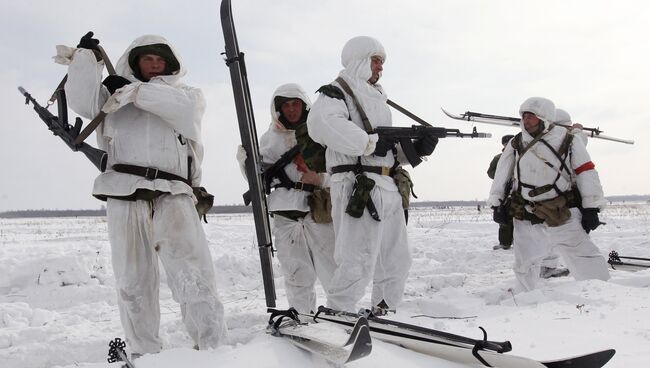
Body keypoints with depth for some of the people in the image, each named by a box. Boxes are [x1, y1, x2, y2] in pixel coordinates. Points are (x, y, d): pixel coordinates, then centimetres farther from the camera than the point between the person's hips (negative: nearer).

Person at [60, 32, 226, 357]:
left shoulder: (187, 93, 21)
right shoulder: (114, 96, 23)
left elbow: (183, 109, -2)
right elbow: (83, 101, 5)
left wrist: (133, 91, -1)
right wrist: (86, 55, 5)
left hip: (173, 196, -1)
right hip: (124, 194, 1)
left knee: (194, 277, -13)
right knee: (133, 282, 5)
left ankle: (212, 349, -11)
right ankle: (143, 354, 14)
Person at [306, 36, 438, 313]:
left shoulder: (377, 98, 26)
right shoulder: (337, 92, -2)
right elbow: (322, 123, -25)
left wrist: (417, 148, 4)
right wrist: (371, 142, -22)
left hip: (388, 189, 9)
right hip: (358, 189, -9)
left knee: (396, 262, 15)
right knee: (358, 265, -13)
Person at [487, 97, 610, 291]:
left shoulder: (567, 140, -3)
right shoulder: (516, 144, 6)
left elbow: (586, 173, -2)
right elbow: (502, 174, 12)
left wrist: (591, 208, -5)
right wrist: (497, 204, 9)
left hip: (563, 217, -3)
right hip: (526, 220, 3)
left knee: (586, 259, -8)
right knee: (525, 267, 11)